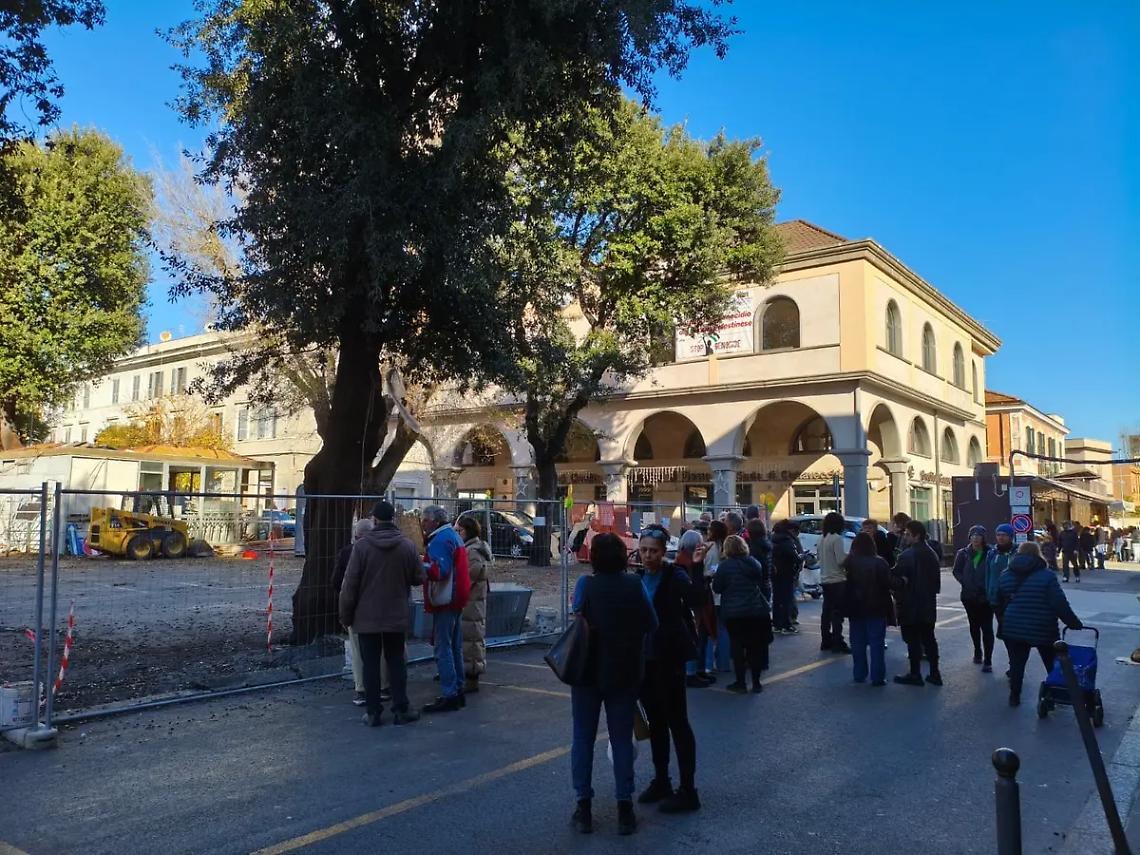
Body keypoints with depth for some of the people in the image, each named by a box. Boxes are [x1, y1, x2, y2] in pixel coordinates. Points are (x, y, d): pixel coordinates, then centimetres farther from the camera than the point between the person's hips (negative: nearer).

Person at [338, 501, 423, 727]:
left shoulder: (362, 545, -11)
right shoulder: (407, 545, -6)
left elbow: (350, 584, -10)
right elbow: (418, 578, 0)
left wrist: (345, 615, 1)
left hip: (367, 616, -2)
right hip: (396, 615, 2)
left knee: (370, 664, 7)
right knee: (396, 661, 12)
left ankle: (373, 712, 12)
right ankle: (401, 709, 14)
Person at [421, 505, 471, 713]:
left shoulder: (440, 540, -13)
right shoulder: (452, 536, 18)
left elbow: (441, 571, -24)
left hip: (444, 601, -10)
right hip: (455, 600, 10)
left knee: (443, 648, -7)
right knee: (454, 647, 15)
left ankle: (449, 696, -7)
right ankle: (458, 692, 21)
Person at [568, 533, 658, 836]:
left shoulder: (586, 584, -10)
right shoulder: (634, 585, -8)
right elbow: (651, 624, -5)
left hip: (588, 671, -1)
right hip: (625, 673, 1)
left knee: (583, 739, 10)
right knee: (622, 740, 10)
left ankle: (584, 808, 14)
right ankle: (625, 809, 13)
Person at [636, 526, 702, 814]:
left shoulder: (675, 577, -11)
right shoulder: (638, 577, 7)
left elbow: (698, 604, -18)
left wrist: (696, 570, -27)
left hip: (668, 657, -7)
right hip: (644, 657, 7)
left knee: (677, 721, -2)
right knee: (655, 720, 16)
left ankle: (688, 791, 5)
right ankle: (660, 781, 28)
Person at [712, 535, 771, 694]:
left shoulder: (725, 566, -9)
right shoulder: (754, 563, 6)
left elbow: (716, 588, -3)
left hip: (735, 613, -4)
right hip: (757, 611, 4)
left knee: (738, 647, 4)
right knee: (756, 647, 9)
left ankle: (740, 683, 7)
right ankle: (756, 683, 15)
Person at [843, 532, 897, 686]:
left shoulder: (850, 562, -3)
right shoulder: (879, 563, -12)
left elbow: (847, 585, 3)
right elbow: (889, 583, -9)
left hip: (856, 609, 3)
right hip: (877, 608, -3)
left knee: (858, 642, 11)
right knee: (877, 643, 3)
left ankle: (859, 674, 16)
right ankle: (877, 677, 2)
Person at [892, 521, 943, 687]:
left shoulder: (907, 555, -18)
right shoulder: (931, 554, 11)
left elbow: (896, 576, -20)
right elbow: (937, 581, 16)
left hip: (911, 606, -8)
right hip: (928, 606, 8)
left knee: (913, 640, 0)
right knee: (929, 638, 13)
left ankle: (915, 674, 5)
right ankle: (934, 673, 16)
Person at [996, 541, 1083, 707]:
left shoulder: (1005, 575, 5)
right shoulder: (1046, 575, -10)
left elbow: (999, 604, 13)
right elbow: (1060, 605, -15)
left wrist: (1005, 621, 25)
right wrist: (1075, 624, -6)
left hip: (1013, 629, 3)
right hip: (1042, 629, -3)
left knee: (1016, 663, 11)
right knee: (1053, 664, 15)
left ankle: (1014, 696, 13)